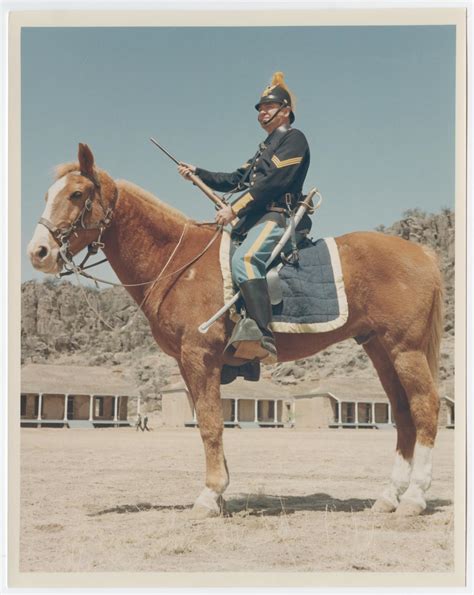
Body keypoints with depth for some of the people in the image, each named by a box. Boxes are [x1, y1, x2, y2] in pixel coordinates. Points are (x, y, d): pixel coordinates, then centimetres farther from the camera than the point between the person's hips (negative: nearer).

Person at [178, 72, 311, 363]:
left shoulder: (294, 138, 1)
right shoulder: (266, 148, 31)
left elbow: (273, 181, -13)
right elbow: (234, 180, 31)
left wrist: (235, 209, -16)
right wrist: (197, 173, 20)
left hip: (277, 217, -11)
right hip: (252, 219, 11)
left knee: (243, 259, -35)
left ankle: (263, 337, -49)